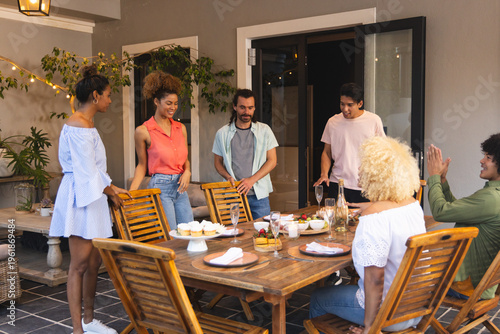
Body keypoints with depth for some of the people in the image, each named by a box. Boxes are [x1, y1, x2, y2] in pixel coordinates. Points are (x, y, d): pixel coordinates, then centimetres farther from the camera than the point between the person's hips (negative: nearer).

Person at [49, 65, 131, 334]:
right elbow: (86, 170, -15)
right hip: (81, 197, -10)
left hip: (92, 197, 10)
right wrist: (109, 191, -3)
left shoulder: (86, 124, 18)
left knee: (94, 262, 12)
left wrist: (112, 188, 14)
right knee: (80, 264, -5)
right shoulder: (79, 125, -14)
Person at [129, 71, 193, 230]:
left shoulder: (180, 128, 10)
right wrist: (130, 193, -4)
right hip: (160, 187, -6)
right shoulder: (143, 131, -4)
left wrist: (187, 172, -3)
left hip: (180, 187, 6)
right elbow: (142, 165, 4)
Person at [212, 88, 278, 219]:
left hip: (259, 194, 0)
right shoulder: (223, 133, 6)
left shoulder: (264, 130, 5)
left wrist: (252, 180, -9)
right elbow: (218, 162, 13)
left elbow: (272, 160, 3)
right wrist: (228, 177, -7)